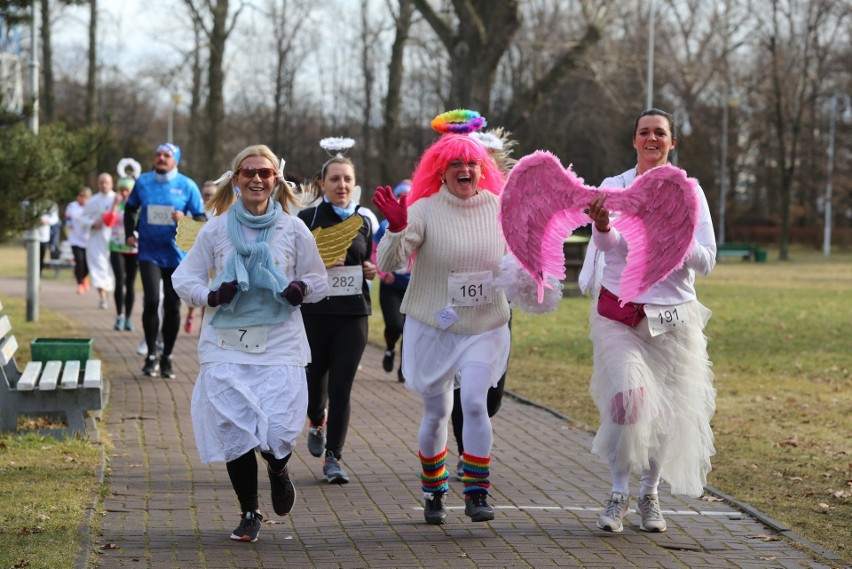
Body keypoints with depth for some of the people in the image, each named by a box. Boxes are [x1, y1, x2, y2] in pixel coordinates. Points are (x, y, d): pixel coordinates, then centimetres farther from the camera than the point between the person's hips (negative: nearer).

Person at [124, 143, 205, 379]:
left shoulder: (187, 186, -2)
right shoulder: (143, 182, 3)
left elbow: (201, 218, 0)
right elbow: (130, 209, 20)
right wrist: (130, 233, 8)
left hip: (176, 255, 0)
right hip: (149, 252, 0)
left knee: (173, 306, 5)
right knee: (151, 301, -15)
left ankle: (166, 358, 18)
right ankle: (151, 355, -2)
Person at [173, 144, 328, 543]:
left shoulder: (293, 230, 5)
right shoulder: (216, 229, 4)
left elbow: (319, 281, 13)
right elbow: (183, 278, 8)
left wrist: (302, 289, -9)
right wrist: (210, 296, -12)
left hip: (279, 344, -1)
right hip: (226, 344, 1)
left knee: (278, 431, -13)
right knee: (233, 432, -2)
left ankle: (279, 469, 25)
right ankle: (249, 513, 19)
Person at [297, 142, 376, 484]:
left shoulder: (363, 221, 10)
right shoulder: (308, 219, -1)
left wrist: (371, 271, 0)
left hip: (353, 314, 2)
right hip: (314, 313, -2)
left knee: (341, 388, -4)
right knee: (314, 379, 8)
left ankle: (333, 457, 2)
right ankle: (317, 423, 43)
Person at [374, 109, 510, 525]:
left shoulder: (499, 209, -1)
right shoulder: (425, 210, -10)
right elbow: (388, 263, -20)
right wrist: (396, 229, -36)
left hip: (485, 327, 1)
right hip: (432, 327, -1)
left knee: (474, 402, -16)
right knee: (436, 413, 8)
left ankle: (477, 493, -7)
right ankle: (434, 491, 28)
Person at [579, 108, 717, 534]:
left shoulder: (689, 192, 4)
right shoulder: (614, 187, 3)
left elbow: (706, 261, 0)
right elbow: (610, 244, -15)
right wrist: (602, 225, -38)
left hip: (672, 313, 2)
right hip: (619, 311, -2)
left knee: (666, 411, 4)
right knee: (627, 398, -19)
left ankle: (650, 494, 23)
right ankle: (618, 493, -5)